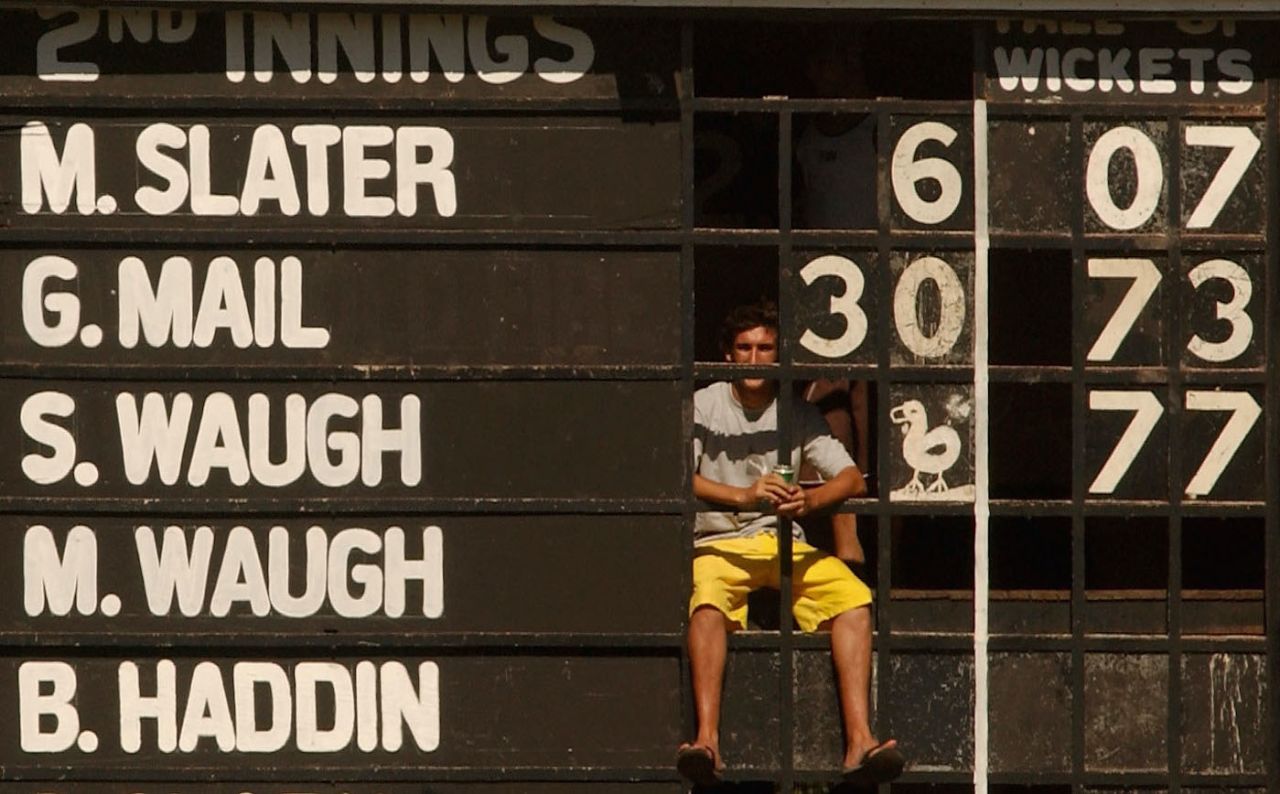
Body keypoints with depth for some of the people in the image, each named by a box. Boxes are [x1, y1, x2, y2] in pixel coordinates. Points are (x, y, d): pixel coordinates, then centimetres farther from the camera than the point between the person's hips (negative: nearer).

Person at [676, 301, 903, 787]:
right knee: (707, 602, -37)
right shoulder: (704, 406, 3)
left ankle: (859, 741, -34)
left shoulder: (799, 414, 11)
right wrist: (743, 496, -29)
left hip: (786, 545, 3)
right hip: (720, 543, -3)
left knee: (854, 598, -25)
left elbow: (851, 479, 2)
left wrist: (809, 500, -22)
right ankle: (707, 741, -49)